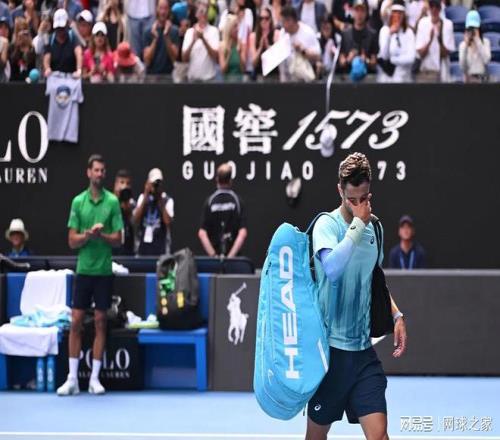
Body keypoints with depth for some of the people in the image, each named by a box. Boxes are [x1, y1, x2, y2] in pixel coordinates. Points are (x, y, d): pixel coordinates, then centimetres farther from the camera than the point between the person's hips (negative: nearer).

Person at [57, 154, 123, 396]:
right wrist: (87, 234, -16)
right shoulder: (78, 201, 3)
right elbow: (72, 241, 2)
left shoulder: (112, 201, 0)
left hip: (104, 270, -1)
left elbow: (118, 239, -1)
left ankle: (94, 378, 7)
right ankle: (72, 378, 3)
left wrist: (101, 235, -19)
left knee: (100, 322, 2)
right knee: (76, 322, -1)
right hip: (83, 269, 1)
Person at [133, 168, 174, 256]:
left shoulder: (167, 200, 0)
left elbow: (168, 222, -12)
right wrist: (145, 197, -5)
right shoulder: (143, 197, 11)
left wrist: (160, 201, -11)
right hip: (143, 245, 3)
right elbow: (135, 220, -2)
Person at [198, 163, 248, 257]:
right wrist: (231, 255, -11)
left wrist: (212, 255, -9)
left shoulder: (209, 201, 1)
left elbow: (201, 233, -7)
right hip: (233, 254, -1)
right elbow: (243, 233, -11)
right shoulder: (237, 200, -2)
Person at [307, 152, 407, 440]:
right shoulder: (327, 225, -9)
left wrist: (397, 315, 11)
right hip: (330, 348, -4)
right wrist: (359, 223, -22)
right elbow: (332, 268, -31)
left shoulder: (373, 228, 8)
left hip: (364, 349, 4)